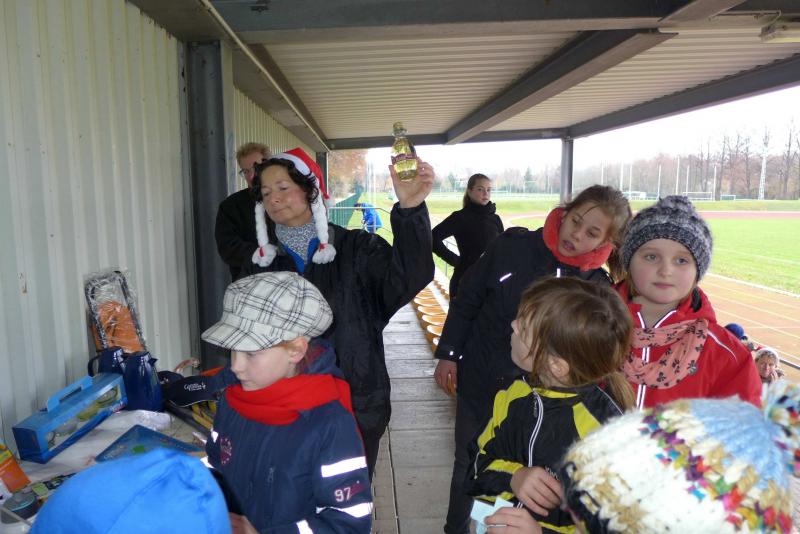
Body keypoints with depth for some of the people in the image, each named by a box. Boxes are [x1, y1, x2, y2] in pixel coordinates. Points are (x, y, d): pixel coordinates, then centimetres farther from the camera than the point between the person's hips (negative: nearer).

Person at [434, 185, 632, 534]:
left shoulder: (598, 288, -13)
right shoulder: (513, 246, -13)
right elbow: (466, 300, -4)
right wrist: (448, 353, -2)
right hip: (476, 384, 1)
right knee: (467, 466, 20)